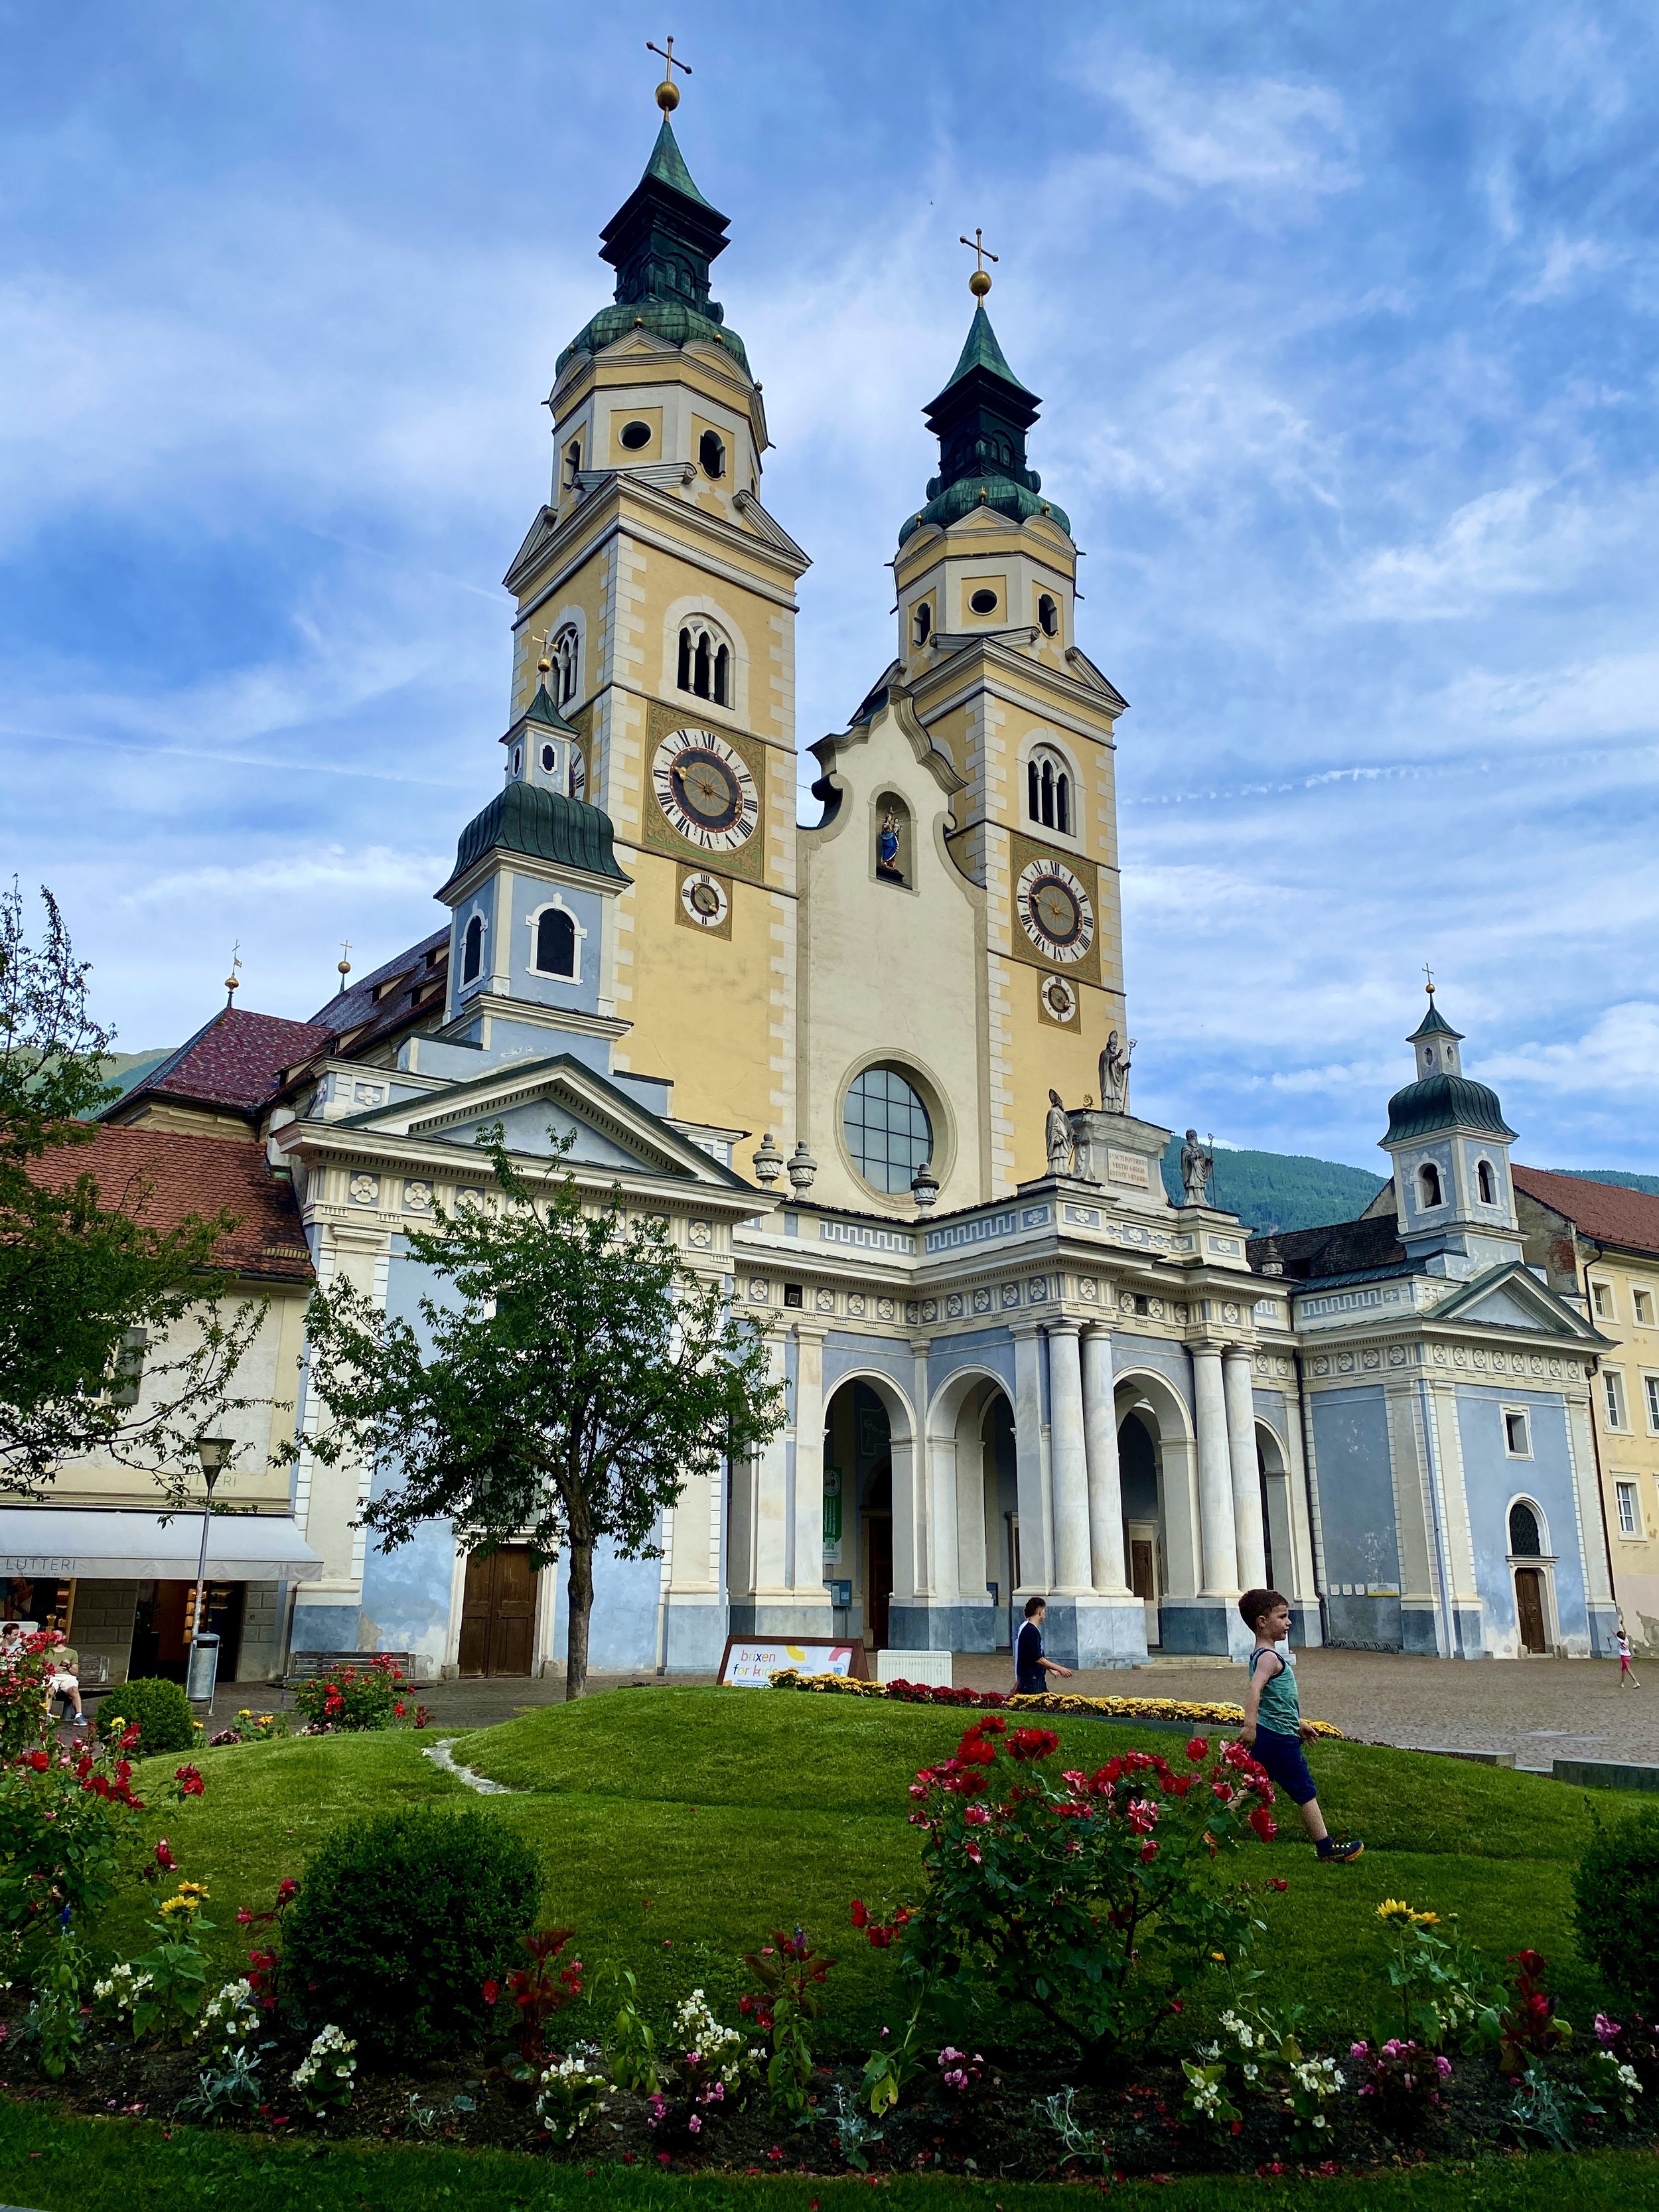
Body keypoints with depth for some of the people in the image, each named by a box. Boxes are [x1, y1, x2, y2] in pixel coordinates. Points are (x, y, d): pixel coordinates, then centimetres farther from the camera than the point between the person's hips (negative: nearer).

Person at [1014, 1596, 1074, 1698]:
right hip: (1031, 1678, -10)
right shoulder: (1032, 1631, -19)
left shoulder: (1025, 1627, 13)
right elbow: (1038, 1658, -21)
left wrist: (1050, 1669, 28)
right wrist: (1060, 1669, -14)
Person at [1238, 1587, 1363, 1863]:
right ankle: (1327, 1848, 14)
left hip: (1265, 1737, 9)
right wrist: (1250, 1725, -43)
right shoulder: (1270, 1657, -18)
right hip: (1280, 1738, -9)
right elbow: (1254, 1690, -34)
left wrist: (1298, 1723, 32)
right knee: (1306, 1792, 4)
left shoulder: (1262, 1655, 14)